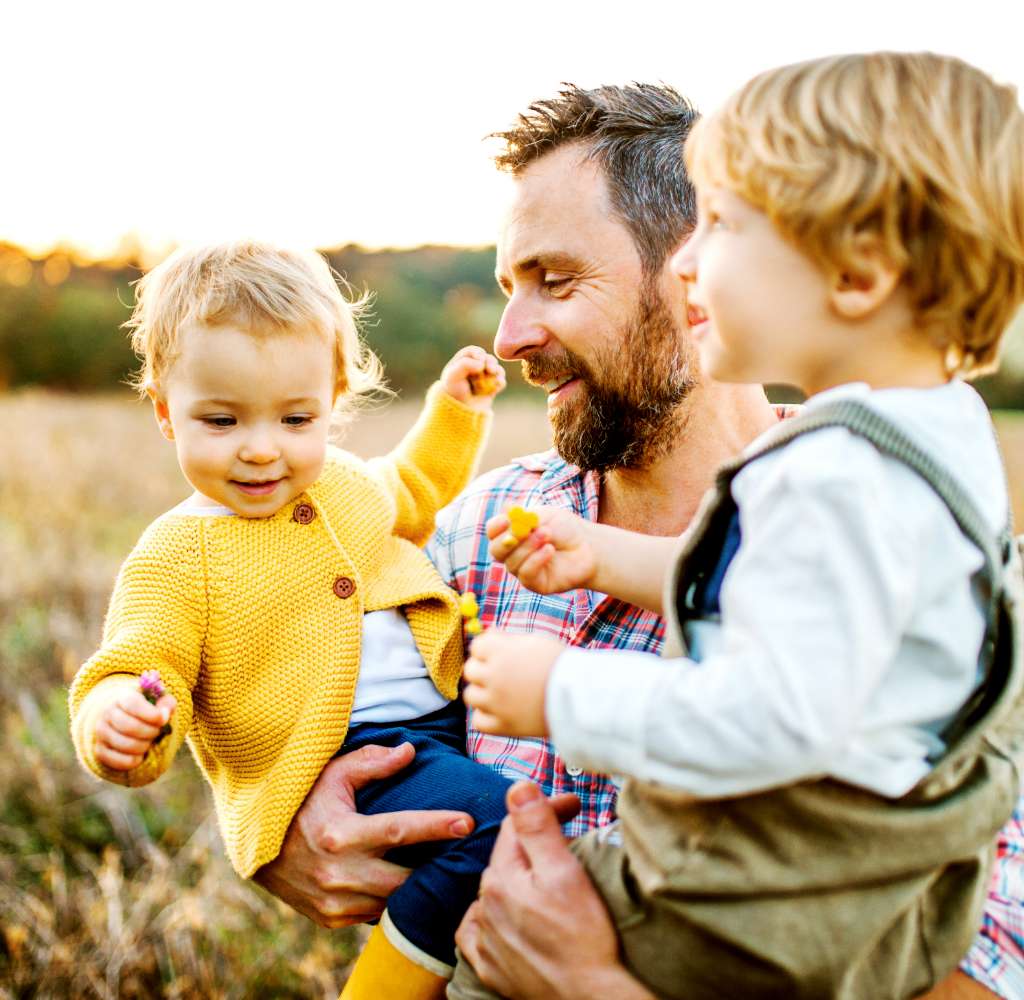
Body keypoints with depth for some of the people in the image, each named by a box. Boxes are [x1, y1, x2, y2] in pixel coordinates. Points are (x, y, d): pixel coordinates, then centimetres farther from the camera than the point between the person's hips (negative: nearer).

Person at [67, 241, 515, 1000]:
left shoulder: (346, 483, 12)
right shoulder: (175, 559, -8)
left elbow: (413, 498, 34)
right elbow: (134, 676, -12)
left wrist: (454, 412, 25)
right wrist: (121, 721, -34)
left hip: (448, 714, 8)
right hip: (342, 765, -8)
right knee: (492, 818, -27)